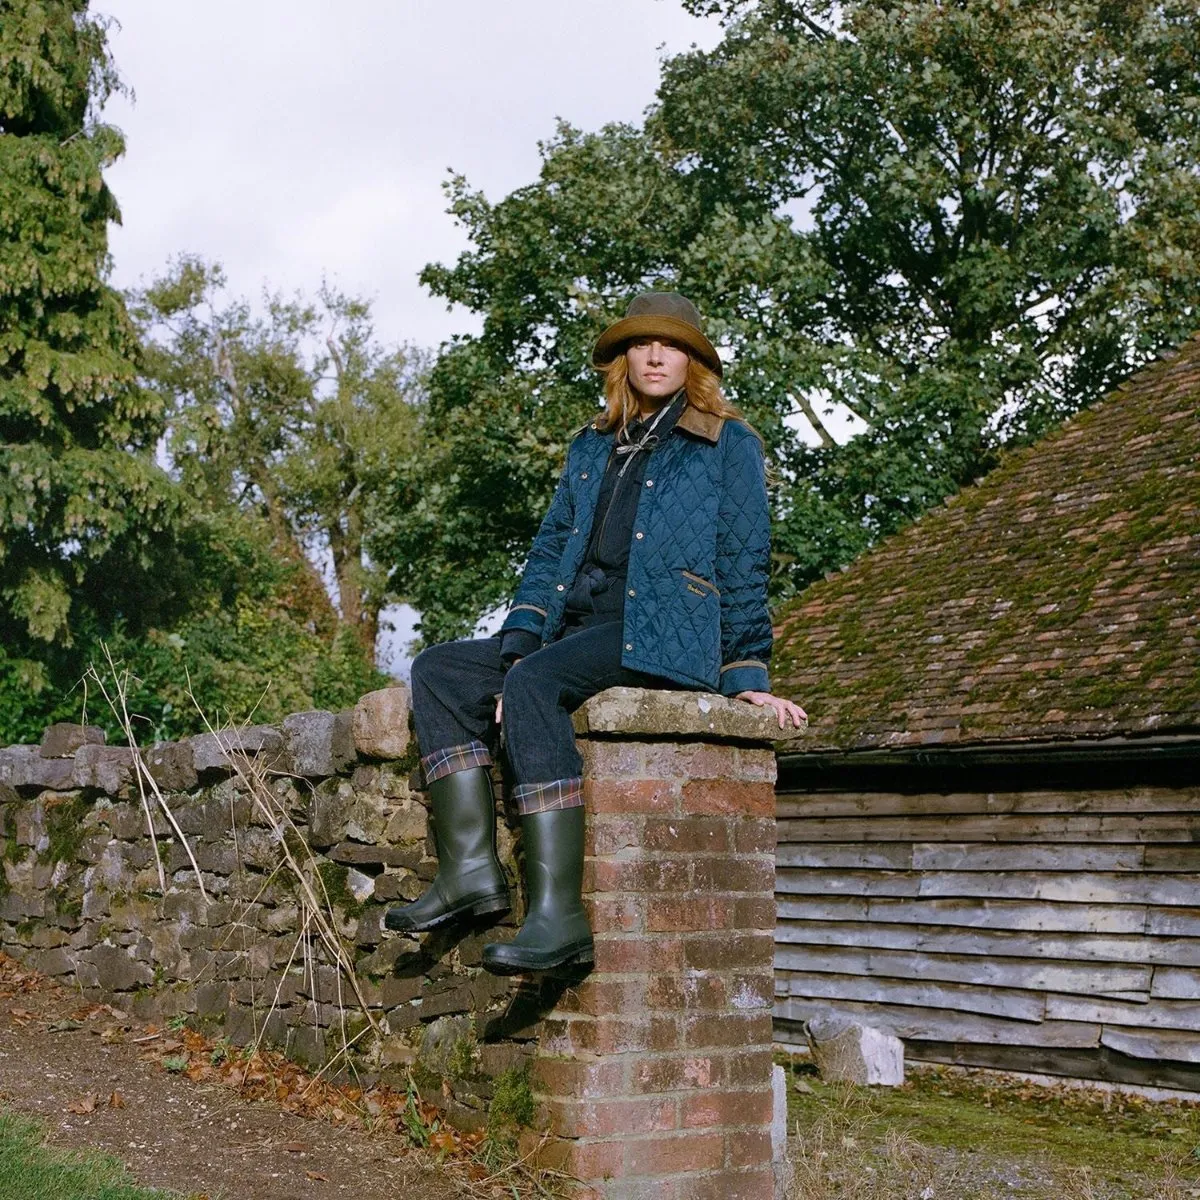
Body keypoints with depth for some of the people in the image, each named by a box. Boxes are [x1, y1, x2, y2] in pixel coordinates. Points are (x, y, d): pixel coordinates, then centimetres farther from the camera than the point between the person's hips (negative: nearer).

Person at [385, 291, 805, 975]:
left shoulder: (728, 444, 7)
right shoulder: (592, 447, 24)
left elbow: (744, 562, 2)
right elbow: (553, 546, 17)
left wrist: (746, 674, -5)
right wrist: (519, 641, 2)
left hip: (667, 637, -7)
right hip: (577, 631, 7)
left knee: (533, 683, -33)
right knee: (439, 671, -9)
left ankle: (560, 916, -39)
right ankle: (471, 870, -20)